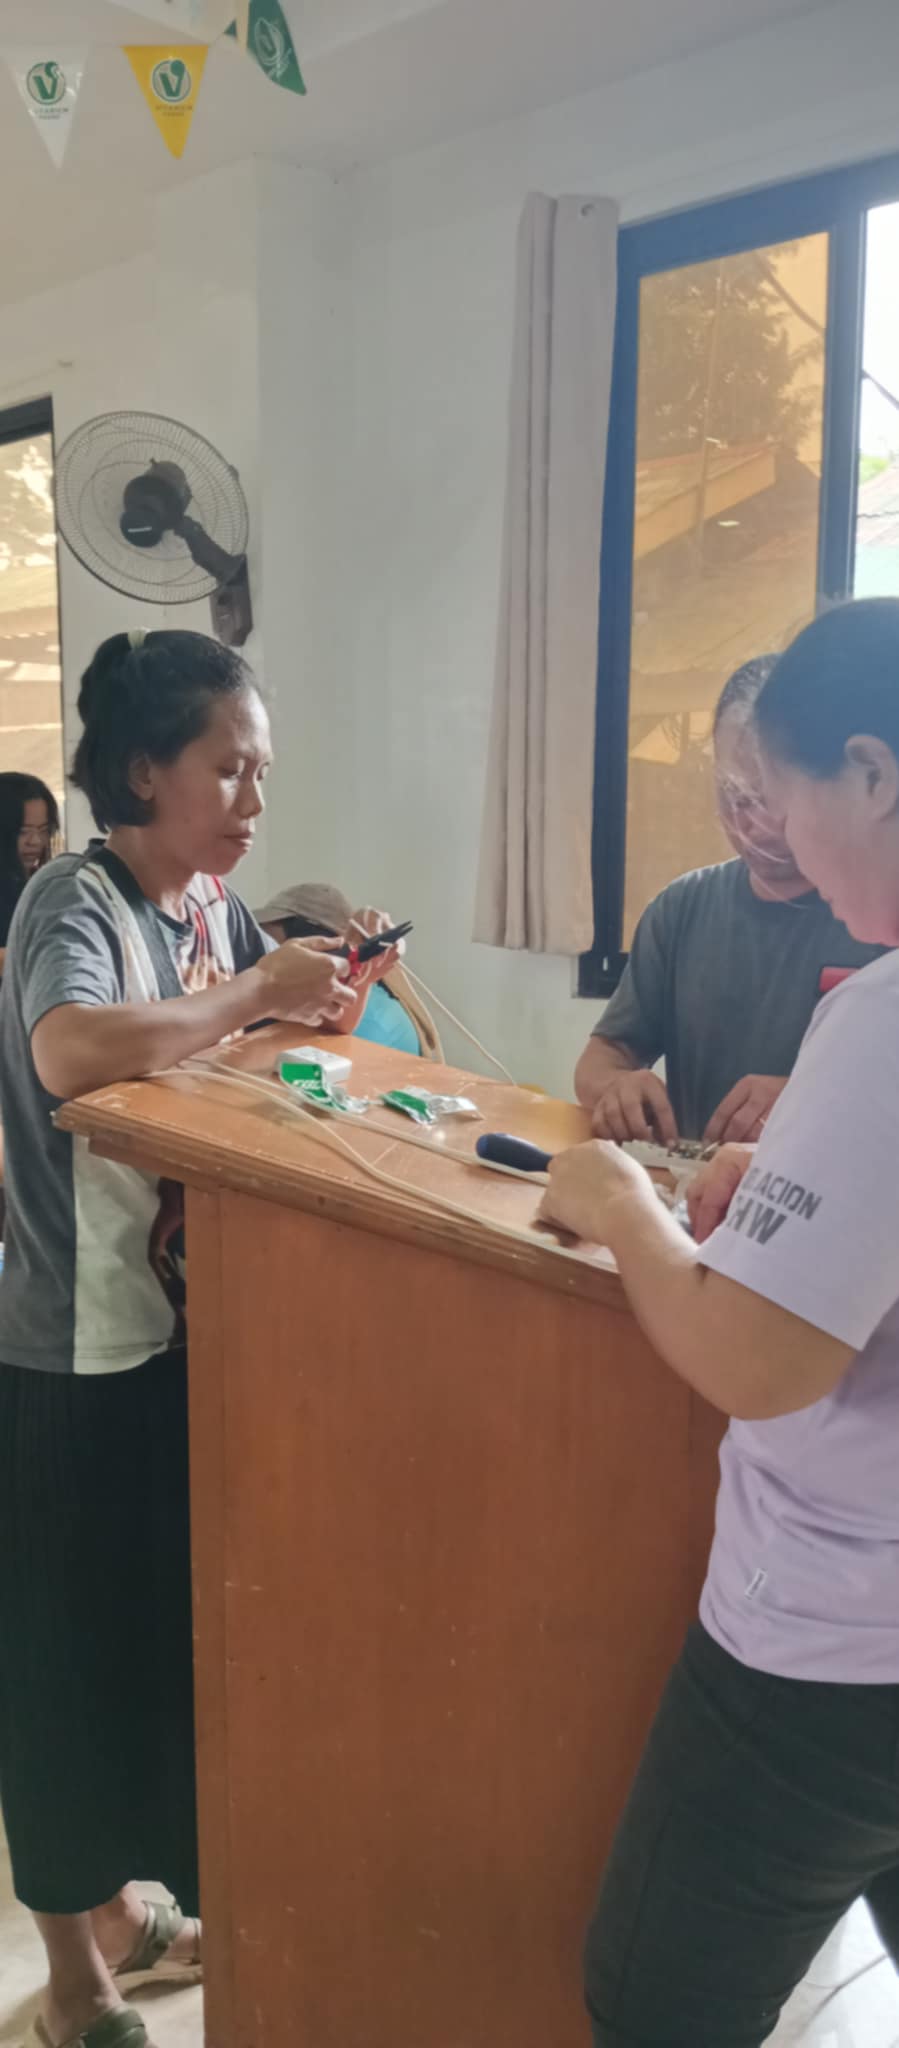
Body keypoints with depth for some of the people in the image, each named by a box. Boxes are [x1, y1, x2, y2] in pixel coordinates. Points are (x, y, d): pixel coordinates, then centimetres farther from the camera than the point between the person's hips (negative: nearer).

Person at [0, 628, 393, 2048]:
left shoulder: (212, 902, 4)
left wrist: (315, 994, -4)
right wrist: (255, 991, -27)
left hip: (189, 1330, 8)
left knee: (168, 1626, 20)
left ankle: (120, 1904, 44)